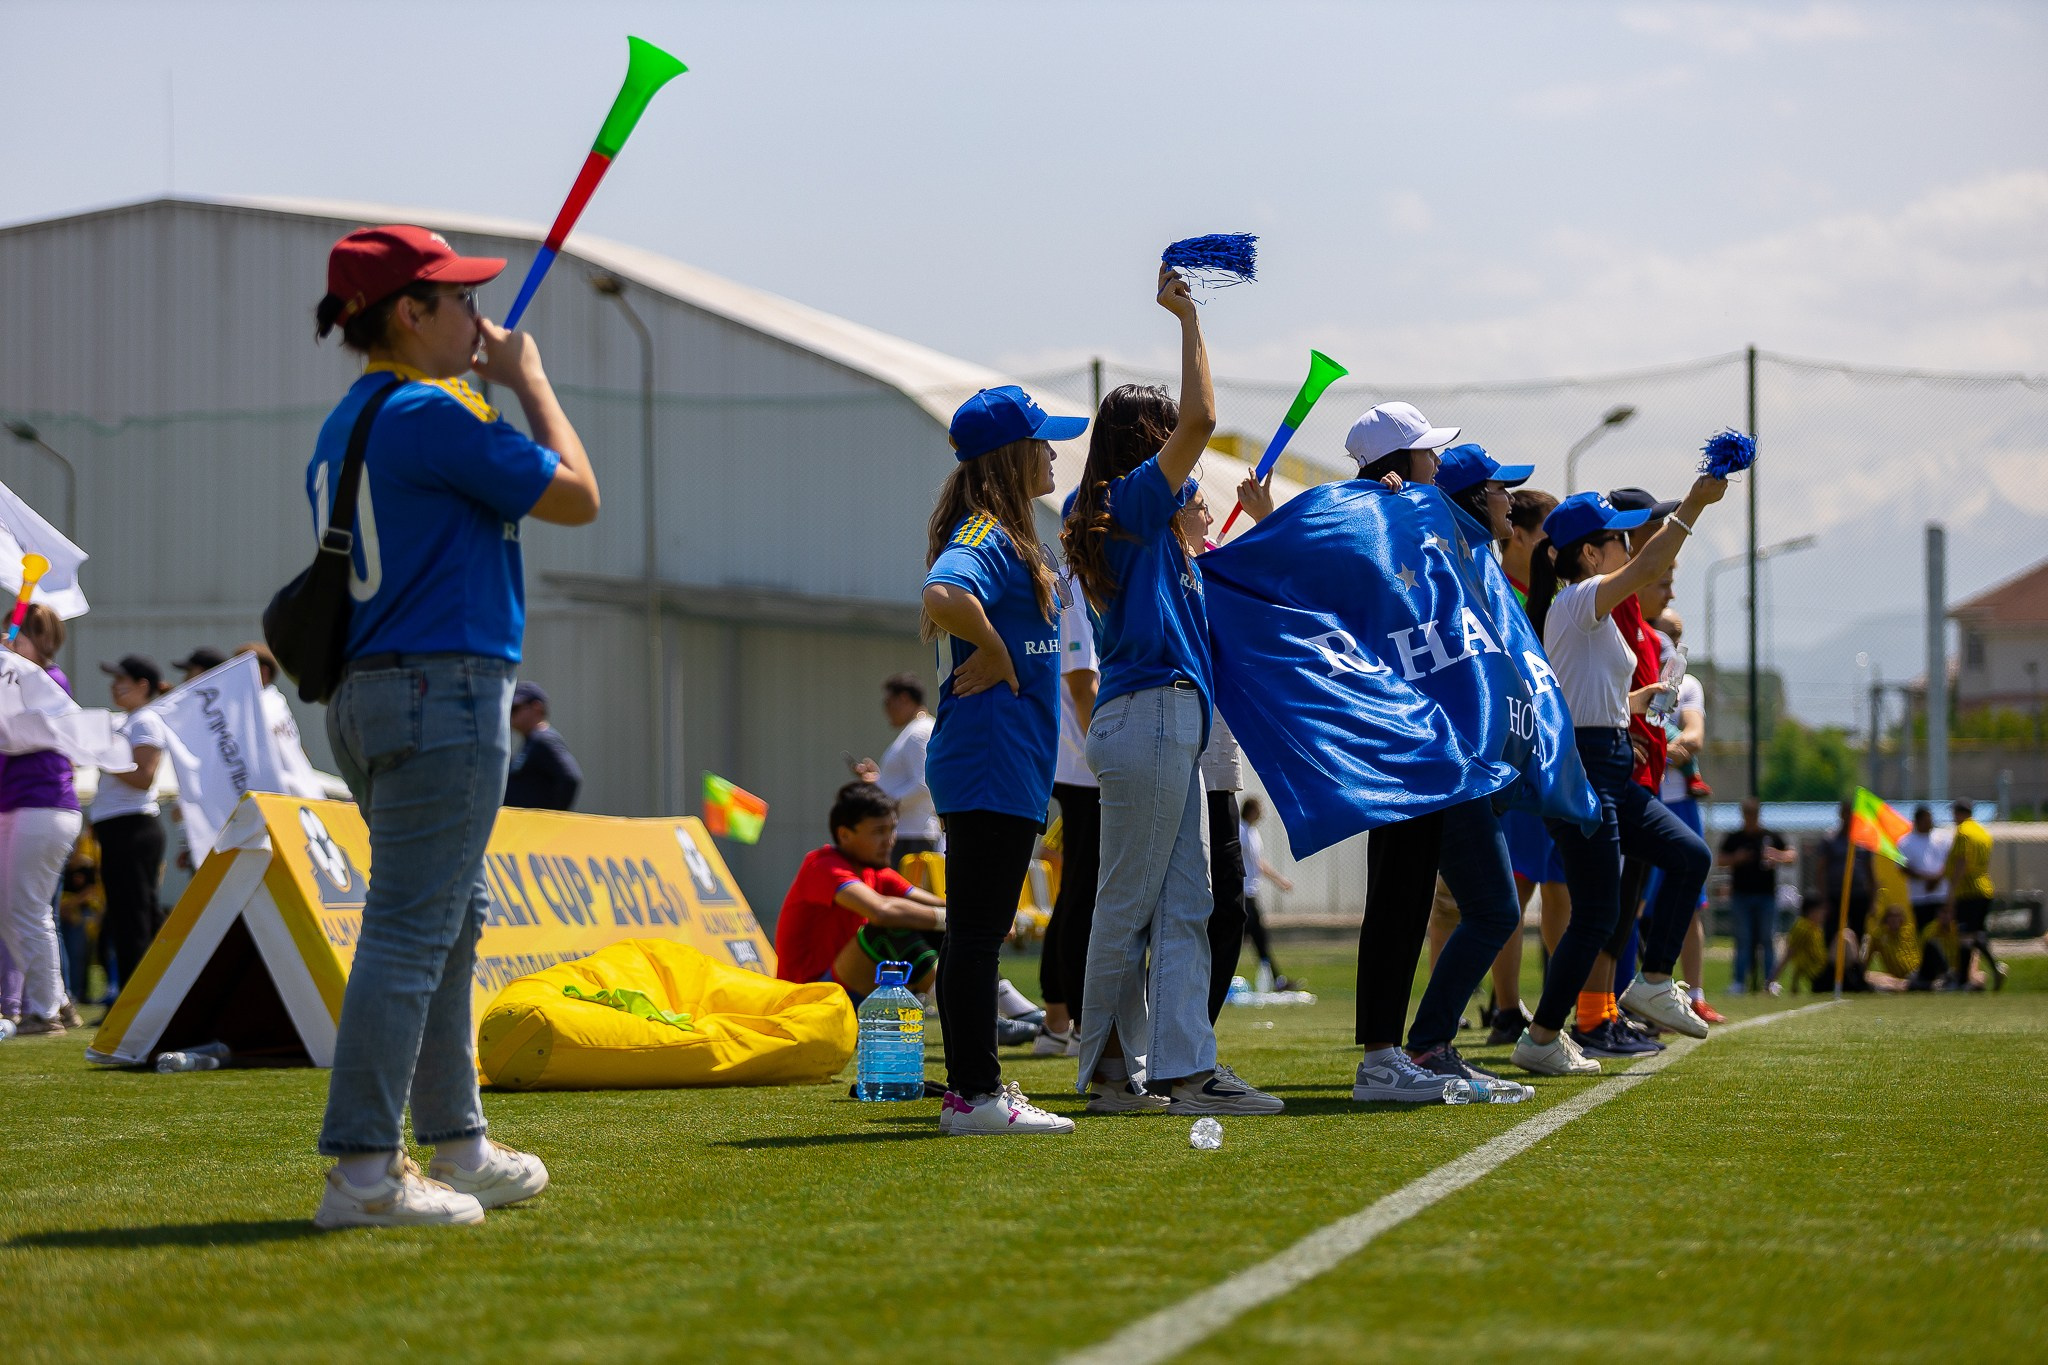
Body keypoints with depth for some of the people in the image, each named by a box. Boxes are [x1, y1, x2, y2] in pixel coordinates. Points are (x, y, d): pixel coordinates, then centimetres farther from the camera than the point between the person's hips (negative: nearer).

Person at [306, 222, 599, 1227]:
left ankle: (459, 1150, 24)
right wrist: (528, 381, 1)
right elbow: (576, 496, -8)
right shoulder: (430, 416, -14)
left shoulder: (344, 428, 16)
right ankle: (363, 1173, -12)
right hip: (443, 693, -10)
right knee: (410, 929, -10)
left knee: (454, 920, 18)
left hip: (365, 694, 10)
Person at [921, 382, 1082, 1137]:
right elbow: (942, 596, -34)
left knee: (976, 930, 12)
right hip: (991, 760, -10)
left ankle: (973, 1088, 17)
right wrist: (991, 649, -20)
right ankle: (976, 1094, -7)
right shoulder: (985, 536, -14)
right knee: (978, 928, -8)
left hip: (1003, 765, 10)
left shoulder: (1005, 535, 17)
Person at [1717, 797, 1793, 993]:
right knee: (1743, 940, 1)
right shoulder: (1733, 838, 7)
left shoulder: (1772, 837, 6)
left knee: (1768, 940, 0)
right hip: (1741, 894, 0)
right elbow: (1721, 860, 8)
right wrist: (1735, 858, -12)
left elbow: (1793, 857, 7)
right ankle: (1740, 981, 2)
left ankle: (1770, 980, 3)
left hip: (1766, 895, 0)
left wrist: (1779, 857, -14)